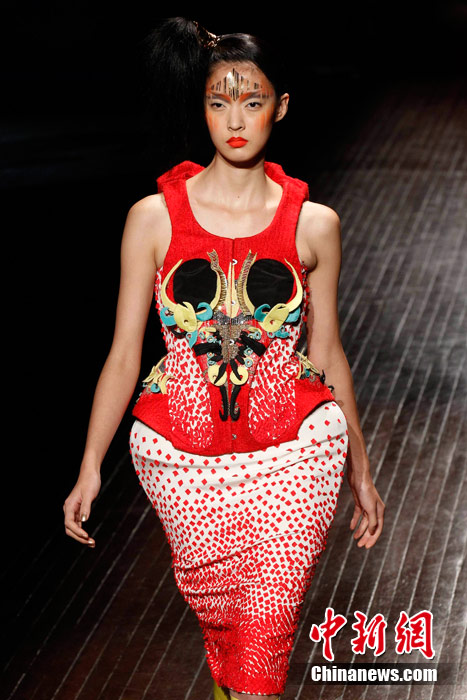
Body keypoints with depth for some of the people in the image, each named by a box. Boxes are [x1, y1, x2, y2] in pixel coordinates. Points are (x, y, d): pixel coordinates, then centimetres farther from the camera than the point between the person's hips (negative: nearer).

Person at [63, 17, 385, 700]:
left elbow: (328, 354, 7)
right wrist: (90, 468, 0)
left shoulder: (313, 223, -2)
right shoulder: (154, 217, -5)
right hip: (183, 456, 1)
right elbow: (124, 354, 0)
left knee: (269, 622, -3)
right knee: (211, 598, 18)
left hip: (296, 451, 0)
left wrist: (360, 470, 12)